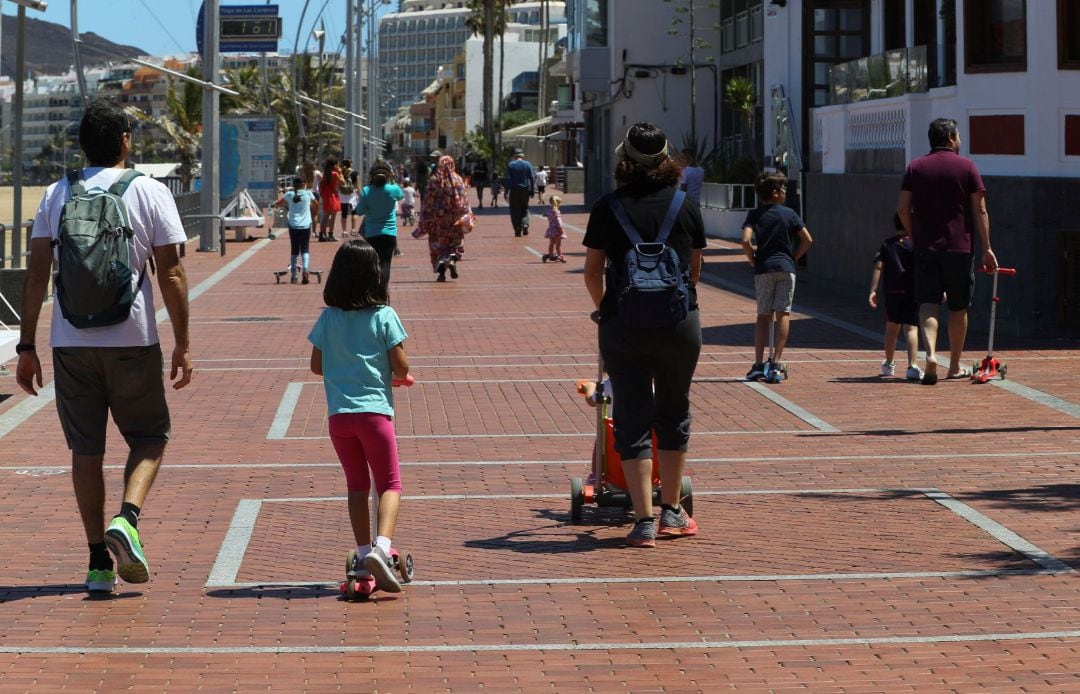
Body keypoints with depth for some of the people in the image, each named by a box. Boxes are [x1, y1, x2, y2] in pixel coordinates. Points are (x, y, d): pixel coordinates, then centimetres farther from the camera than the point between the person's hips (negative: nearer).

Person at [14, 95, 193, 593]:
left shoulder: (56, 195, 5)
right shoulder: (150, 193, -2)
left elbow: (36, 275, 2)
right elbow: (171, 275, -4)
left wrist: (27, 346, 7)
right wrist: (182, 345, 2)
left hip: (70, 342, 2)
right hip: (133, 341, -2)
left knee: (85, 449, 10)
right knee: (150, 436, 14)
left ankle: (99, 563, 10)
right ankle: (127, 518, -11)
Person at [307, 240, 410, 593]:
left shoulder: (328, 318, 2)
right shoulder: (384, 316, -6)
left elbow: (317, 365, 8)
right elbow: (400, 367, -7)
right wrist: (398, 374, 15)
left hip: (338, 414, 3)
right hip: (374, 410, -3)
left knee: (357, 485, 15)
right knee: (389, 484, 2)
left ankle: (364, 555, 12)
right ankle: (381, 547, -20)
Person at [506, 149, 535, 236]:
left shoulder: (510, 165, -3)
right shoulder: (527, 164, 2)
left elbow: (508, 179, -7)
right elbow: (532, 177, -1)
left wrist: (506, 191, -4)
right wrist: (532, 189, 4)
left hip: (514, 190, -2)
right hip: (525, 189, 2)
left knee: (515, 210, 3)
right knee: (524, 208, 18)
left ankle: (518, 230, -3)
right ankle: (525, 224, -4)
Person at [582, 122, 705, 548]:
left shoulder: (609, 208, -1)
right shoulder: (685, 205, 4)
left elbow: (592, 271, 3)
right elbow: (695, 268, 14)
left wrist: (602, 307, 22)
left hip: (624, 323, -2)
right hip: (680, 322, 2)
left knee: (633, 421, 3)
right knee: (673, 414, 17)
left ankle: (644, 521, -3)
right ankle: (671, 512, 25)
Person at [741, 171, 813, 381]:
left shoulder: (754, 214, 2)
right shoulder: (789, 213, 3)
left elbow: (746, 241, -12)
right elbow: (807, 240, 0)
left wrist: (753, 261, 4)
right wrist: (794, 258, 12)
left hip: (763, 269, 1)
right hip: (786, 267, -1)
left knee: (763, 316, 8)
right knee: (783, 314, 1)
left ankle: (759, 363, 2)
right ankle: (777, 360, -8)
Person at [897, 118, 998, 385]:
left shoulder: (915, 167, 5)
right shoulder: (967, 166, -1)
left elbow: (903, 208, 1)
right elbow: (979, 210, -4)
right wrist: (986, 248, -1)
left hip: (925, 246, 1)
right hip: (960, 246, -1)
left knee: (928, 304, -2)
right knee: (958, 308, 10)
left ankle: (931, 354, -25)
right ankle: (955, 367, 18)